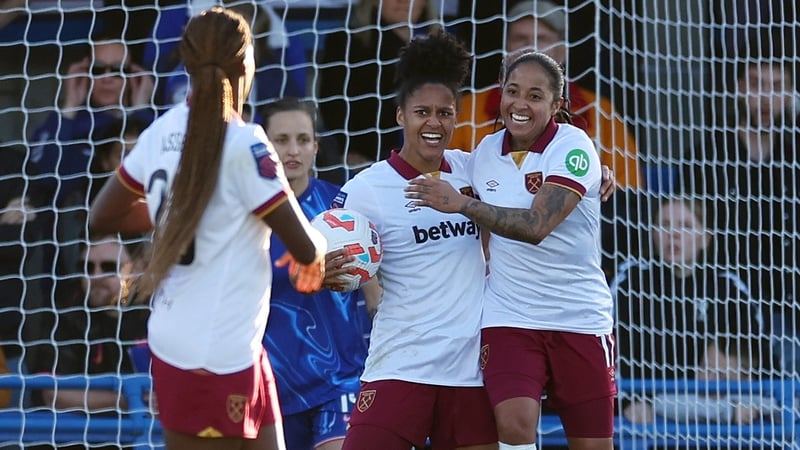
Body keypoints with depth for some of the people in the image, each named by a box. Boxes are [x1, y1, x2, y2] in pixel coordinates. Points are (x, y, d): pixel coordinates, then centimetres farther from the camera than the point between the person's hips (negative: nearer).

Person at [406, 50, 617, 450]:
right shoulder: (486, 151, 5)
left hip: (580, 319, -3)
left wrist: (461, 203, -20)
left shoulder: (573, 148, -11)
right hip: (509, 318, 3)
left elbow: (536, 226, -24)